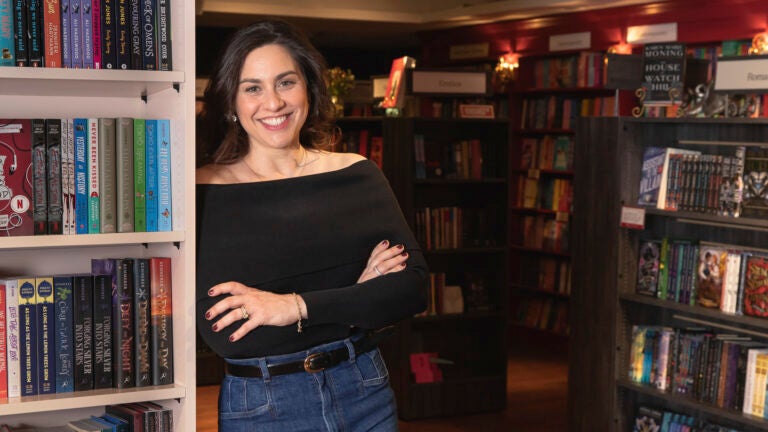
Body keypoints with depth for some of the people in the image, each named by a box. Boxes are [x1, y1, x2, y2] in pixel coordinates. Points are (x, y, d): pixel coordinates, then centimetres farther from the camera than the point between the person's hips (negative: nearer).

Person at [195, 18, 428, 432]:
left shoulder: (357, 173, 1)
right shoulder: (203, 191, -8)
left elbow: (412, 287, -6)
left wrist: (297, 306, -18)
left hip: (368, 395, 3)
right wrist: (358, 297, -13)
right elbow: (221, 331, -17)